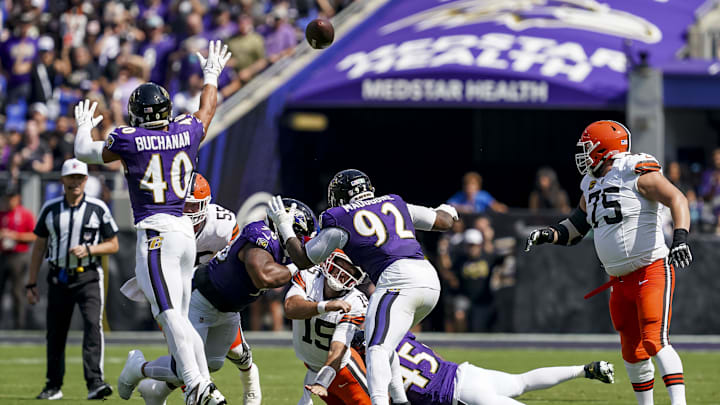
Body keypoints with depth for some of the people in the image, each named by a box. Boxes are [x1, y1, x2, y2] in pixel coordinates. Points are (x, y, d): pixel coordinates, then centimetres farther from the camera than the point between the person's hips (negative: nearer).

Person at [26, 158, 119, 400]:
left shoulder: (98, 209, -1)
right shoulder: (50, 209, 6)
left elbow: (113, 245, 4)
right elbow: (39, 247, 12)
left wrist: (88, 249, -14)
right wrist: (31, 284, 10)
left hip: (88, 278, -3)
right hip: (58, 278, 3)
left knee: (93, 324, -20)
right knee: (55, 333, 7)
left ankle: (95, 382, -26)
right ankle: (53, 386, 21)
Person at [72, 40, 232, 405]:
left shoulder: (129, 140, -3)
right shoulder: (188, 132, 8)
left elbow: (85, 153, 15)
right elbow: (208, 109, 32)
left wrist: (84, 127, 36)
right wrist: (211, 75, 50)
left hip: (155, 232, -6)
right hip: (185, 231, 6)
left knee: (169, 313, -17)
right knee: (180, 317, 14)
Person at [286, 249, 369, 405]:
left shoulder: (355, 303, -23)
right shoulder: (308, 277, -17)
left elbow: (338, 348, -32)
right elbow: (290, 309, -35)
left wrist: (322, 382, -43)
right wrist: (326, 306, -49)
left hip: (339, 366, -1)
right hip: (312, 365, 1)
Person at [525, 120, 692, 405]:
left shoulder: (637, 173, -11)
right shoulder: (592, 187, 14)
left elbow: (677, 199, -19)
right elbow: (575, 228, 22)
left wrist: (680, 239, -34)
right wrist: (548, 235, 3)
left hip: (652, 272, -8)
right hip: (620, 282, 8)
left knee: (655, 341, -20)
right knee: (633, 351, 11)